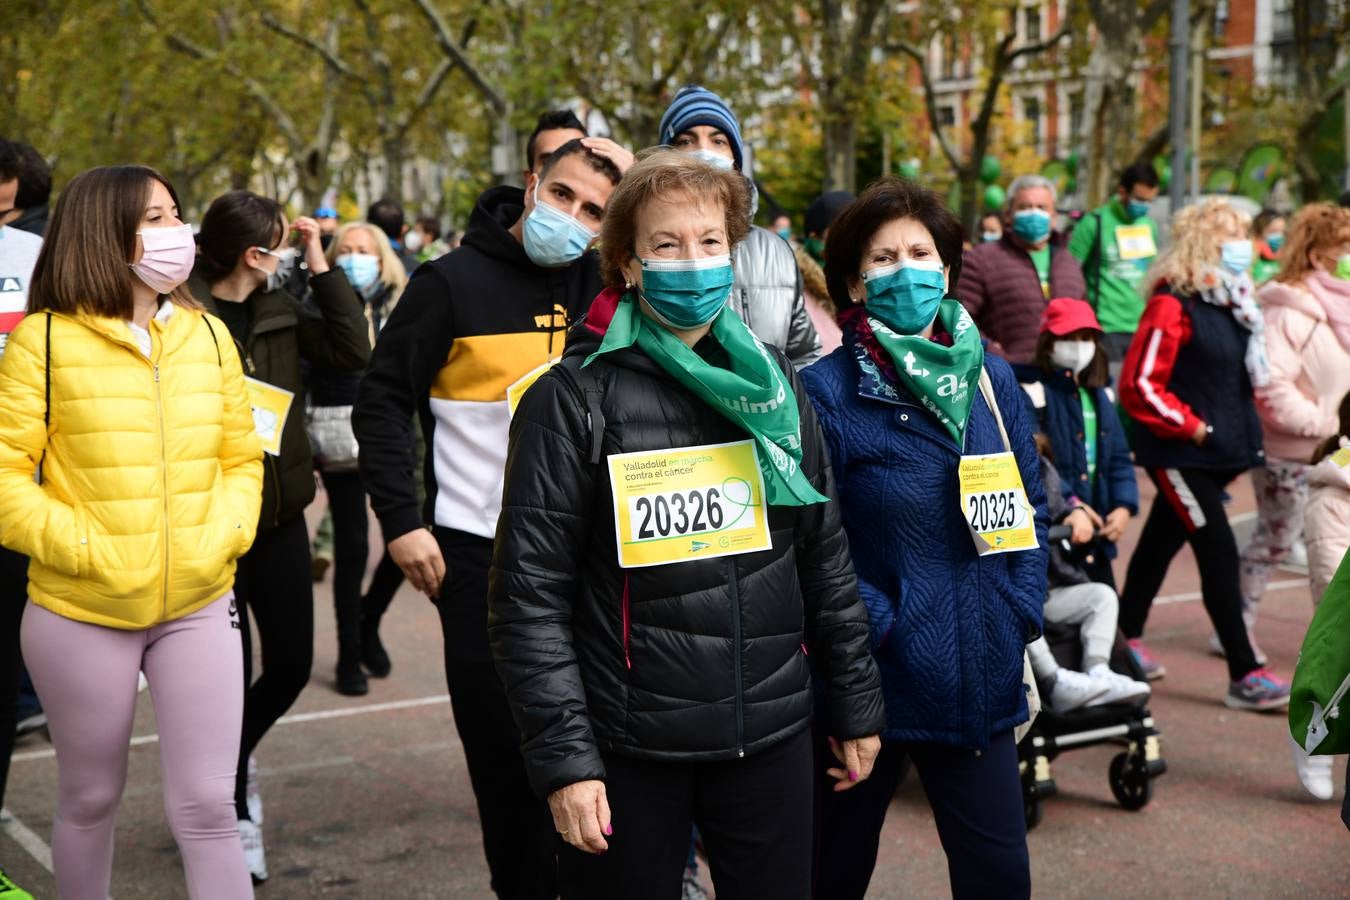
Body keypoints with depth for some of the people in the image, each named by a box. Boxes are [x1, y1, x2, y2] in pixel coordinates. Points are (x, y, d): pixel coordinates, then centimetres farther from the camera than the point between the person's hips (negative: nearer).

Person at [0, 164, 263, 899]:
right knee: (91, 799, 14)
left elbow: (240, 457, 10)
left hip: (198, 606, 3)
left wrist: (221, 538, -7)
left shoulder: (208, 333, 5)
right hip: (80, 613, -2)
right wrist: (84, 549, -17)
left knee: (206, 809, 0)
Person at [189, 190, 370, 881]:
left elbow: (353, 350, -2)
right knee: (232, 672, 3)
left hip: (279, 518, 6)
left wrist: (321, 264, -4)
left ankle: (233, 758, 39)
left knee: (291, 664, 9)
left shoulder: (279, 313, 6)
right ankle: (237, 812, 25)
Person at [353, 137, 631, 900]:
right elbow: (384, 399, -5)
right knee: (504, 742, 3)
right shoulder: (454, 282, -6)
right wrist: (401, 520, -13)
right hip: (481, 552, -4)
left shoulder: (599, 286, 5)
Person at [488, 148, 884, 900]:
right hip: (631, 748, -4)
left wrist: (856, 705, 12)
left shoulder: (774, 383, 6)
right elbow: (530, 596, -10)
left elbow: (825, 558, 12)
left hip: (772, 734, 4)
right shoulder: (575, 400, -8)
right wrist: (563, 756, -14)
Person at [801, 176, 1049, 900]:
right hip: (870, 676, -4)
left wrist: (1021, 613, 3)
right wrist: (880, 625, -16)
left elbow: (1030, 505, 13)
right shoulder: (825, 391, -10)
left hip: (981, 677, 4)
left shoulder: (990, 378, 6)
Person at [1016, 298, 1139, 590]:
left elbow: (1119, 458, 15)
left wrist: (1124, 506, 0)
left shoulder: (1099, 395, 16)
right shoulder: (1034, 391, -10)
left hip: (1096, 536, 8)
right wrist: (1069, 503, -24)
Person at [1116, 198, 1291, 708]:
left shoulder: (1234, 305, 13)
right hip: (1180, 454, -8)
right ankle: (1244, 675, -5)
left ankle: (1126, 641, 31)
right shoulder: (1173, 306, -14)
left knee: (1160, 545, 18)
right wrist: (1192, 427, -17)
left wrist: (1241, 435, 13)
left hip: (1217, 453, 8)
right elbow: (1140, 385, -19)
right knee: (1220, 554, -9)